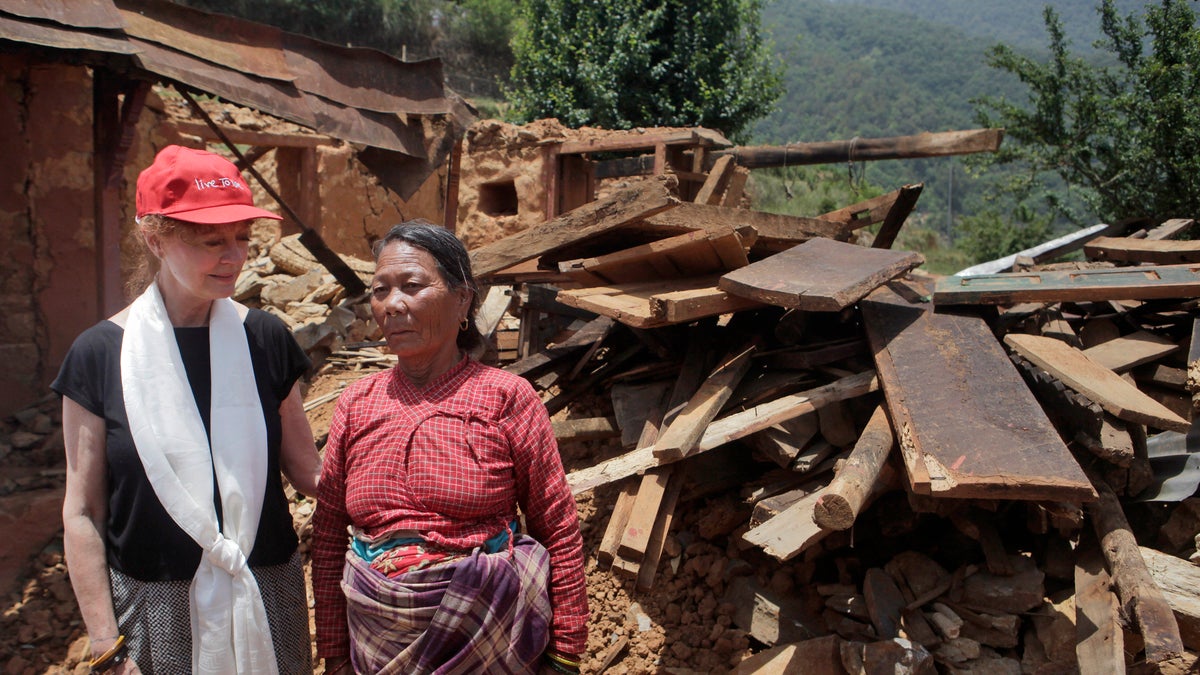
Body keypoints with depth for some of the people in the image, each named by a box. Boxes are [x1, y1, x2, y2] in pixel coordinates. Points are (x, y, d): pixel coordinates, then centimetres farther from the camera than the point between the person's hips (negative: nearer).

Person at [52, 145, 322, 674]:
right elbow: (83, 513, -3)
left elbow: (308, 472, 1)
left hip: (267, 604, 2)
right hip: (154, 611, -1)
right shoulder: (101, 354, -7)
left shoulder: (265, 340, -2)